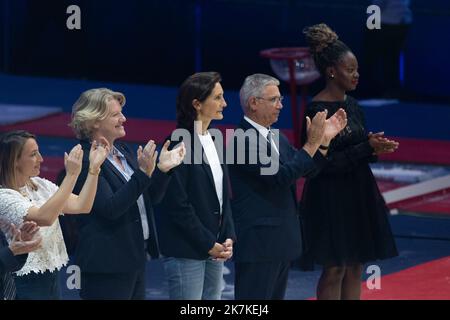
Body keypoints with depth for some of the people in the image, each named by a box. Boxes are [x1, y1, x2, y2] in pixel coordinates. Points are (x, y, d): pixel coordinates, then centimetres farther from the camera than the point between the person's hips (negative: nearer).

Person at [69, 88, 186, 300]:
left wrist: (162, 169, -2)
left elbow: (149, 199, 14)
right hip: (107, 265, -9)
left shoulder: (124, 152, 11)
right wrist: (143, 173, -29)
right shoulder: (85, 160, -15)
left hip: (136, 257, 9)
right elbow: (110, 208, -23)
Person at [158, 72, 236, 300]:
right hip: (186, 251, -8)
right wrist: (208, 244, -12)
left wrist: (228, 238, 3)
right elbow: (178, 205, -16)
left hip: (215, 248, 8)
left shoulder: (214, 142, 11)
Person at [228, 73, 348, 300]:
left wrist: (324, 140, 0)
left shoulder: (276, 137, 13)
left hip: (280, 241, 10)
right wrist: (312, 143, -21)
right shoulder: (243, 140, -17)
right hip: (258, 243, -10)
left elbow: (306, 170, 13)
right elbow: (280, 176, -24)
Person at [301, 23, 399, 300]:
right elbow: (325, 163, -17)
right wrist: (367, 147, -19)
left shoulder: (352, 105, 9)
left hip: (358, 195, 8)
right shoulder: (318, 110, -15)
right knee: (335, 271, -2)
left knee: (355, 269, 9)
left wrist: (376, 148, -6)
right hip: (331, 197, -8)